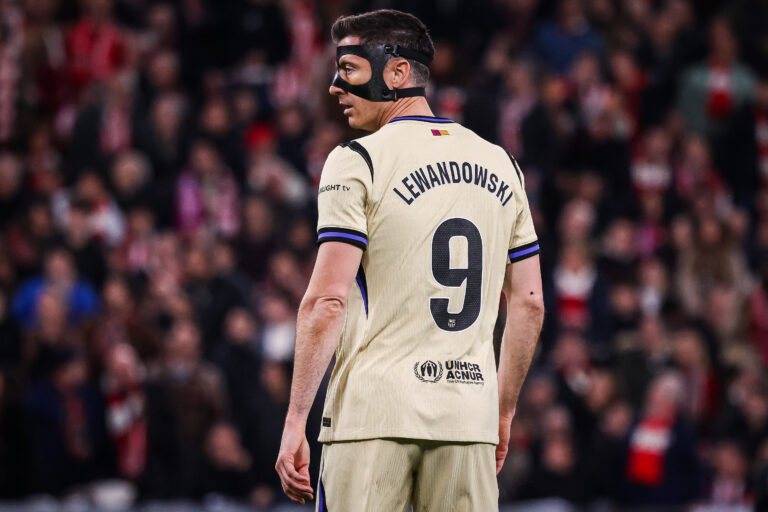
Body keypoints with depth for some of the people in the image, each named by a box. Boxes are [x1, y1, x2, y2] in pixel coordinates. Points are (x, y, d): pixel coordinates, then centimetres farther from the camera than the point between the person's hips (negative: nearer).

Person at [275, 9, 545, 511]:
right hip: (468, 418, 5)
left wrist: (295, 421, -9)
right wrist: (503, 413, 22)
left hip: (374, 414, -5)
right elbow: (529, 305, 14)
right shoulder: (501, 166, 13)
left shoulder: (357, 163, -4)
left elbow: (327, 302, -11)